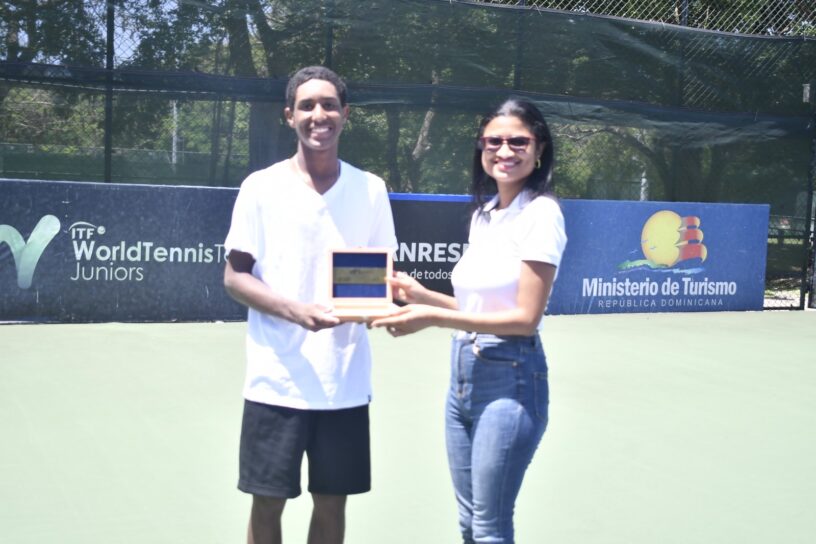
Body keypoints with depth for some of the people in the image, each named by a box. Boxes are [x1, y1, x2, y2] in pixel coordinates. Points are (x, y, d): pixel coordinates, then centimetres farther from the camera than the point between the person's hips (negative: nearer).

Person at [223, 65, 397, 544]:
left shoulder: (371, 189, 4)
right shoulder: (262, 187, -3)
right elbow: (235, 276, -2)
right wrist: (295, 310, -19)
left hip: (346, 383, 2)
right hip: (277, 382, -2)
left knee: (333, 502, 12)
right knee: (267, 503, 6)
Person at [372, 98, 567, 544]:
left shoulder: (540, 213, -12)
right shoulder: (483, 214, 11)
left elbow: (525, 318, -17)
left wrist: (434, 317, -20)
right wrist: (421, 294, 3)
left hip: (509, 378, -8)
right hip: (464, 371, 8)